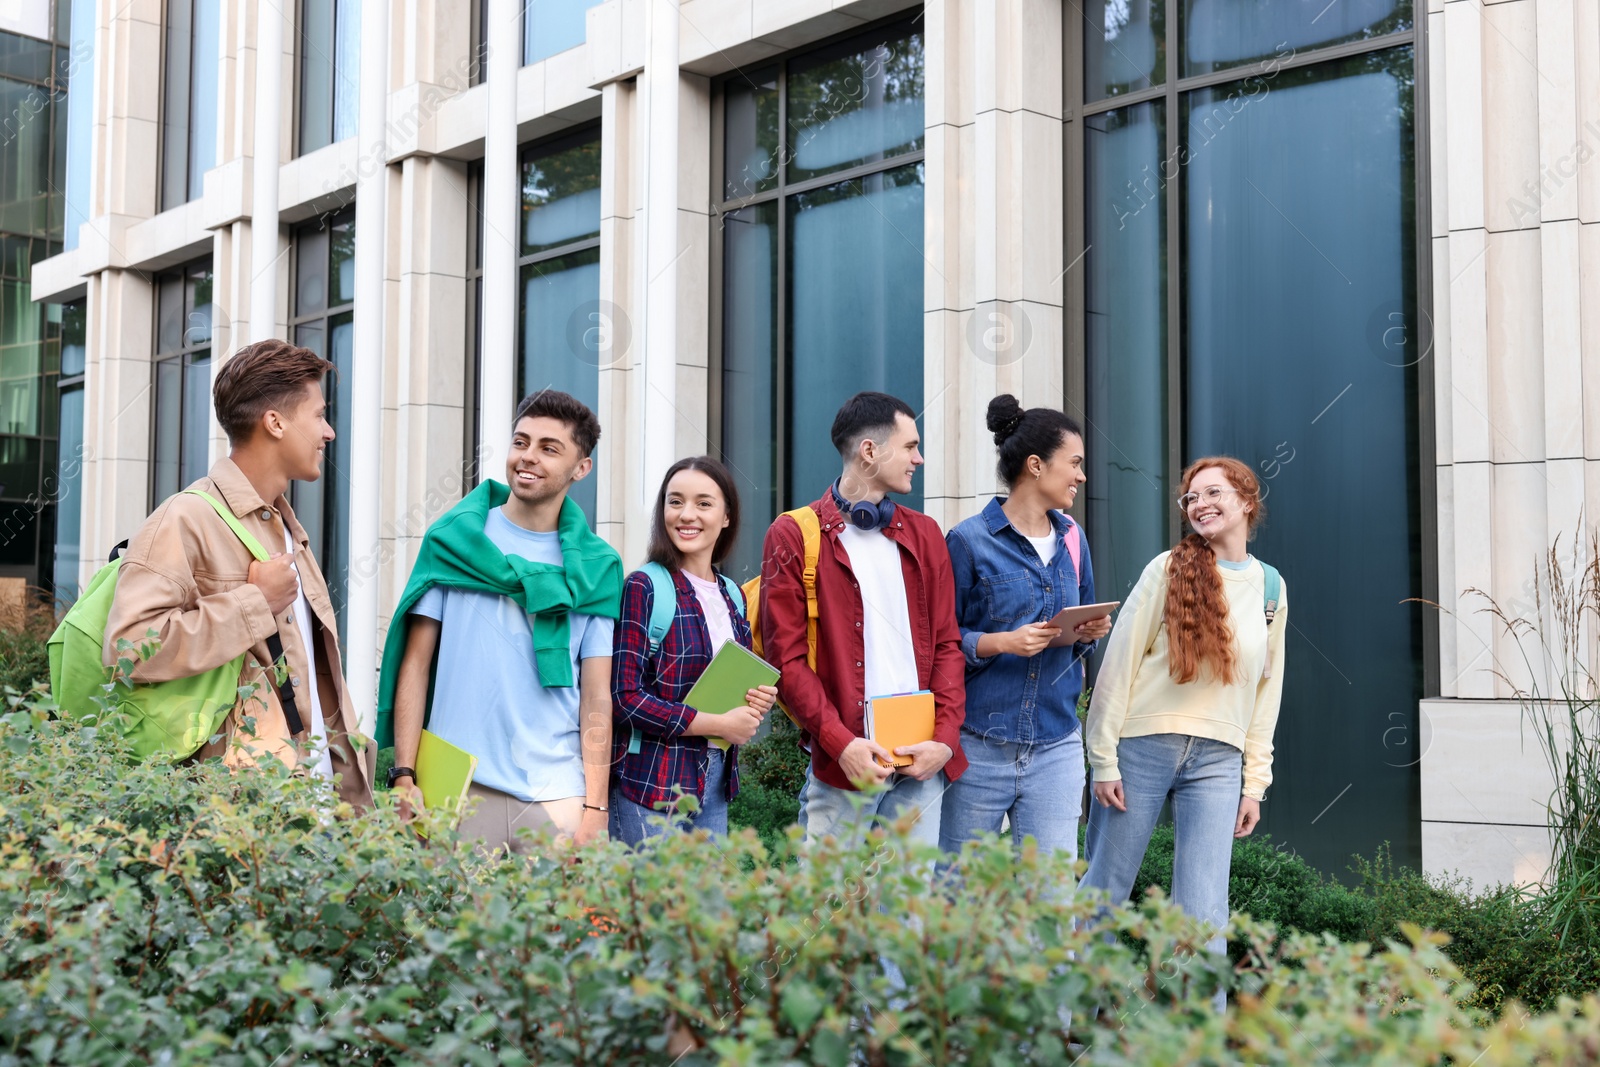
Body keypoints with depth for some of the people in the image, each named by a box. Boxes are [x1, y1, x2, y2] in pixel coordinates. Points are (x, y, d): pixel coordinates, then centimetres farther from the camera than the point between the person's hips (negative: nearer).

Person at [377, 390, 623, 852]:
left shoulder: (596, 568, 6)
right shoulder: (452, 541, 5)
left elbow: (597, 697, 4)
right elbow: (415, 664, 4)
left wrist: (596, 807, -3)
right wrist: (403, 775, -3)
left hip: (557, 795, 0)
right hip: (458, 790, 0)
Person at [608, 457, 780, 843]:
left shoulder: (732, 597, 11)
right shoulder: (643, 588, -9)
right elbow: (624, 696, -15)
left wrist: (761, 700, -1)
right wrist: (718, 725, -14)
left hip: (716, 779, 7)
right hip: (651, 784, -7)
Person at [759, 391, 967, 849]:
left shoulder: (924, 534, 14)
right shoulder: (794, 536, 0)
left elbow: (946, 644, 11)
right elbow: (786, 657, -5)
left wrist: (945, 738, -3)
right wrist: (840, 742, -15)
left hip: (922, 761, 4)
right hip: (842, 761, -4)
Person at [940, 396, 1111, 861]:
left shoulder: (1072, 539, 11)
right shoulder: (970, 540, -7)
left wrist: (1089, 633, -1)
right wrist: (1000, 642, -21)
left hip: (1055, 748, 5)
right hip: (979, 747, -4)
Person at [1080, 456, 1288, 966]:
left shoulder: (1271, 587, 10)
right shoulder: (1169, 569, -3)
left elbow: (1267, 690, 13)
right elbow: (1119, 663, -4)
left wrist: (1255, 782, 8)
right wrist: (1104, 758, -7)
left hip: (1218, 761, 3)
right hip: (1143, 747, -2)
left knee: (1204, 913, -2)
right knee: (1105, 889, 6)